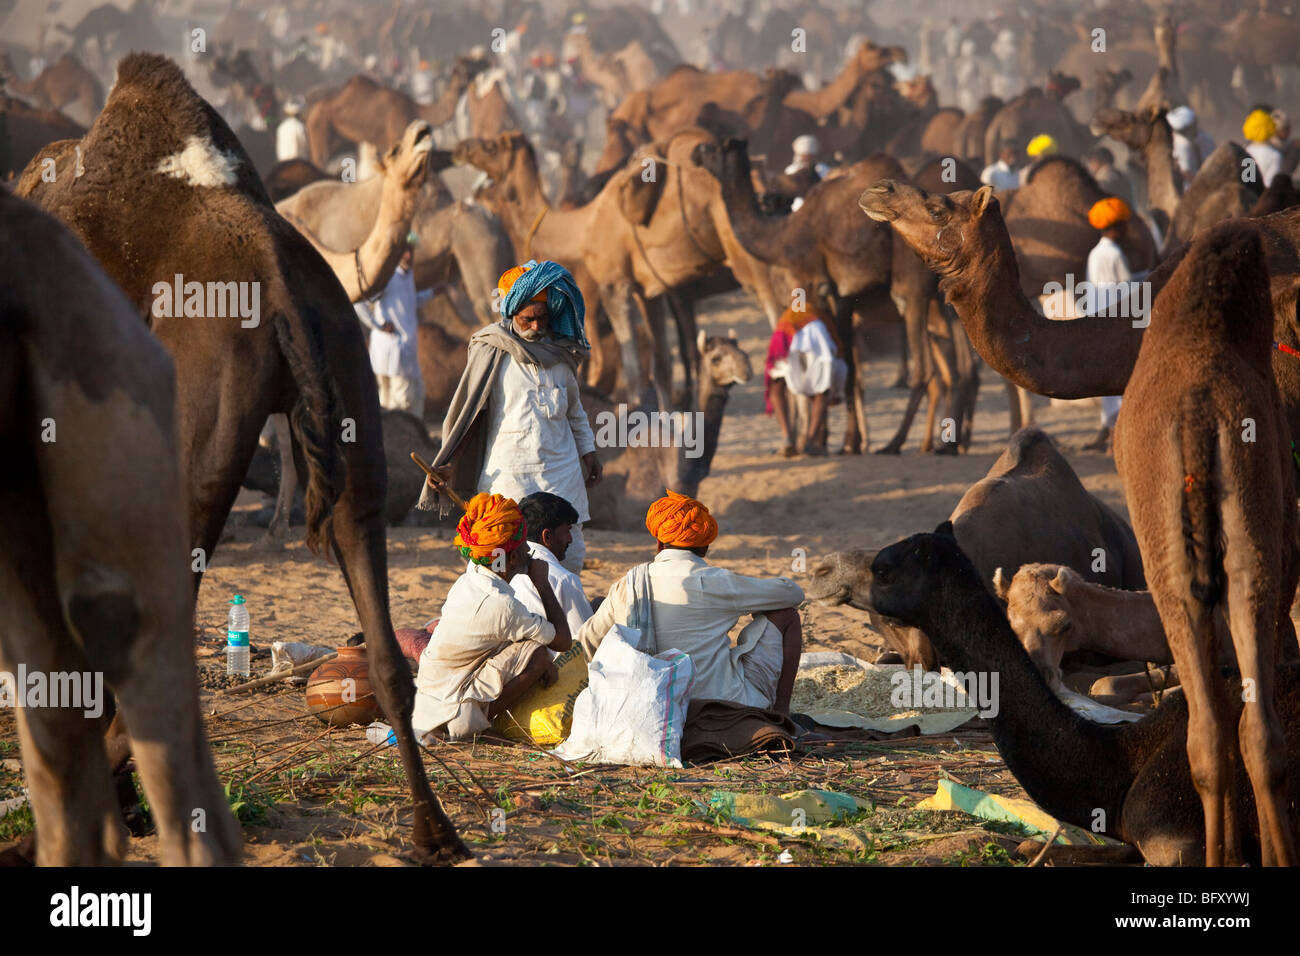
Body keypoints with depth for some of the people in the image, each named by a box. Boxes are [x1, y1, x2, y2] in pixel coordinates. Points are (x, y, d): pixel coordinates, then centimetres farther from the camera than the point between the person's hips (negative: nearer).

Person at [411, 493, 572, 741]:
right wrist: (541, 582, -1)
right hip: (454, 716, -9)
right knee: (537, 653, -14)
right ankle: (484, 717, -7)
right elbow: (563, 641, -9)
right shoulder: (500, 604, -20)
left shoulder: (466, 582, 5)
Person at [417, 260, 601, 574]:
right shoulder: (492, 350, -2)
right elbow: (467, 409, 1)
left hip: (561, 474, 4)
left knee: (570, 557, 0)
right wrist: (448, 462, -6)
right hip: (508, 474, -4)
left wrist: (587, 450, 24)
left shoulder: (561, 349, 9)